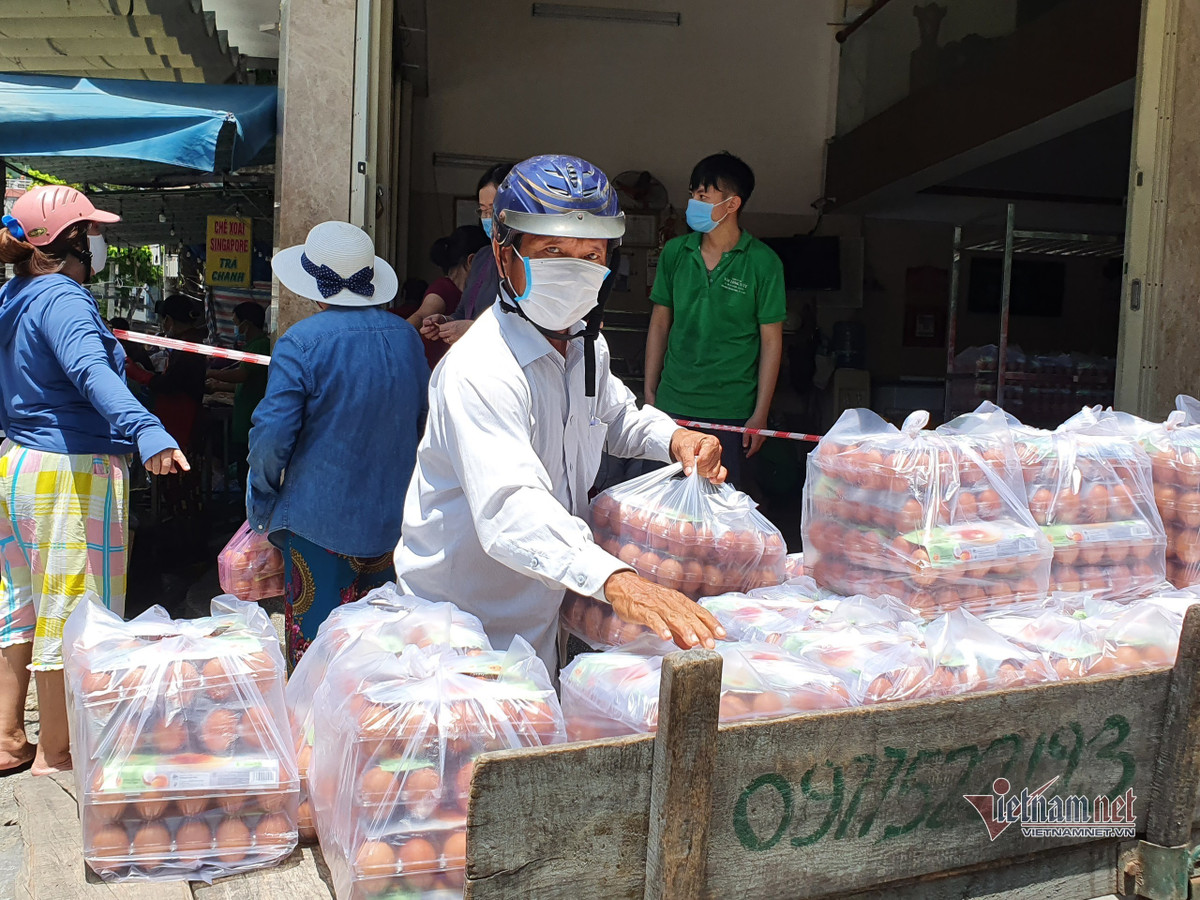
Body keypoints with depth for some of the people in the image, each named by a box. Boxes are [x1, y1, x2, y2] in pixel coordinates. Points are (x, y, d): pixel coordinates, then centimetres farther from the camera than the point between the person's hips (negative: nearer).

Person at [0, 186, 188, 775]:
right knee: (70, 614, 1)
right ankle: (55, 753, 12)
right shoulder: (61, 299, -17)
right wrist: (148, 434, -49)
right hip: (73, 473, -10)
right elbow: (92, 373, -36)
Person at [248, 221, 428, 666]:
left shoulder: (301, 342, -13)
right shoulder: (406, 336, 4)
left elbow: (272, 435, -16)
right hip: (393, 521, 5)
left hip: (319, 520, -5)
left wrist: (264, 493, 2)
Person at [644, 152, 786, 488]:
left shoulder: (763, 262, -6)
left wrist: (760, 415, -7)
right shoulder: (675, 252, 4)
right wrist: (649, 393, 7)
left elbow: (771, 340, -4)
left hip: (730, 409, -3)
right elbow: (660, 323, 10)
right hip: (673, 403, 3)